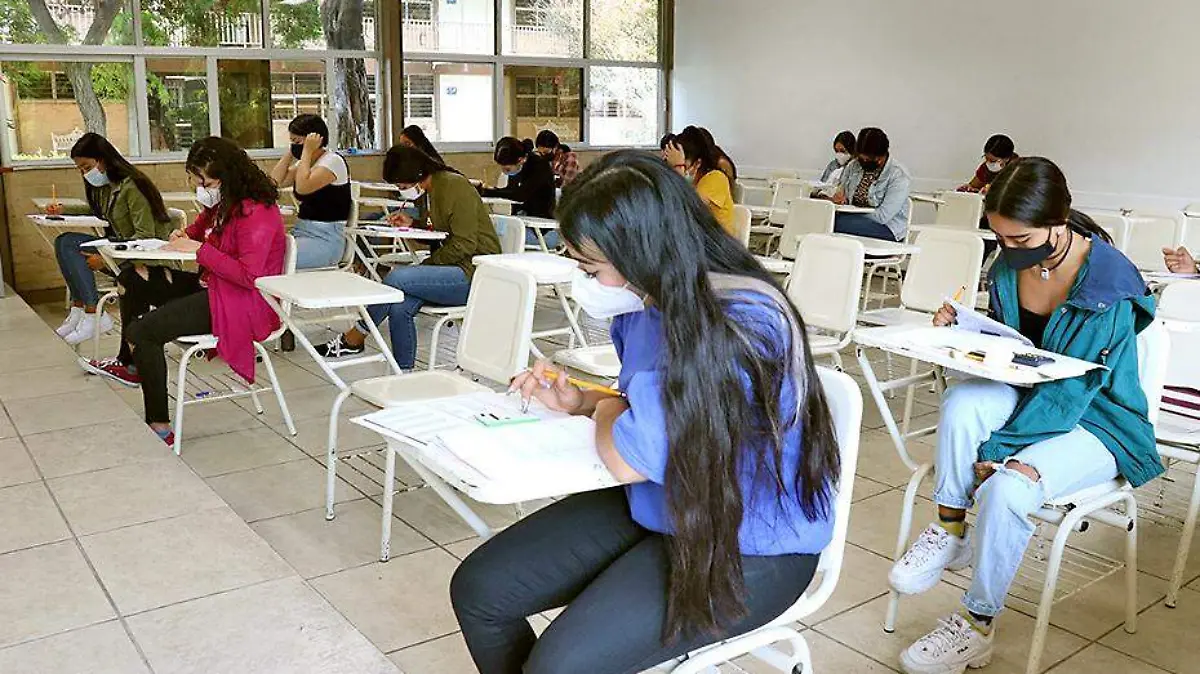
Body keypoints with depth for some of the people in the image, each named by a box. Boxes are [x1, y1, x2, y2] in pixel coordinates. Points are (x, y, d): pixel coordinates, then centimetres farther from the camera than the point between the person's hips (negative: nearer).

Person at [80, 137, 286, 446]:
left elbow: (249, 275, -29)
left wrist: (199, 249, -23)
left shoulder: (255, 212, -23)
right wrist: (184, 236, 3)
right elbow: (202, 227, 27)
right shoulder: (222, 203, 8)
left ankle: (160, 428, -12)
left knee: (141, 332, -19)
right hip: (214, 286, 11)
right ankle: (130, 365, 36)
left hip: (244, 304, -11)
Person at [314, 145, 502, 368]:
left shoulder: (455, 186, -13)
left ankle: (354, 338, -3)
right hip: (455, 269, 9)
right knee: (399, 307, -15)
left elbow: (464, 245, -18)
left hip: (474, 274, -9)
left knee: (396, 278, -21)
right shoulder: (435, 189, 16)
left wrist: (426, 265, -13)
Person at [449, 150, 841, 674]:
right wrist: (579, 402, -1)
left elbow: (630, 458, -30)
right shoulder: (648, 303, -2)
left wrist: (606, 409, -8)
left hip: (749, 548, -8)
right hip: (656, 510, 8)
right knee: (477, 590, 2)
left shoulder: (741, 326, -29)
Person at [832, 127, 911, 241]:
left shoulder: (899, 176, -14)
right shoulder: (854, 165, 4)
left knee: (836, 223, -34)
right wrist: (839, 195, -8)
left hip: (887, 228, -5)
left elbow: (882, 216, -19)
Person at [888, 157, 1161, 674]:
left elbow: (1070, 391, -24)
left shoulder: (1109, 286, -23)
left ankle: (978, 626, -9)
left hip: (1096, 421, -5)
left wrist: (996, 450, -27)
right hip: (1032, 395, 6)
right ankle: (949, 532, -13)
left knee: (1006, 489, -31)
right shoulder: (1010, 264, -4)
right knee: (963, 400, -29)